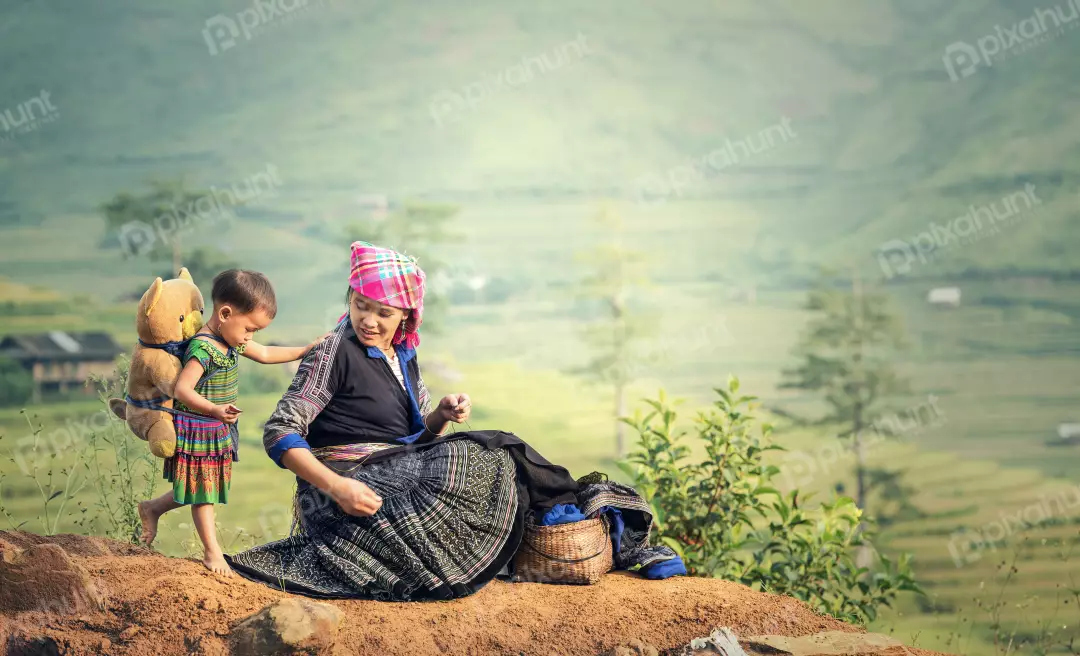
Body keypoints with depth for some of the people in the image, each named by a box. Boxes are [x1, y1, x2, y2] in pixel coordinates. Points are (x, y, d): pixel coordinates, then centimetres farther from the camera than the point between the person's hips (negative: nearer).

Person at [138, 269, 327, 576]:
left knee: (206, 488, 17)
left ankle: (152, 508, 35)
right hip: (197, 429, -9)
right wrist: (215, 410, -44)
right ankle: (212, 551, 13)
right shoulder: (203, 348, -26)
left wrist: (303, 351, 17)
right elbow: (182, 389, -31)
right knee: (203, 490, 4)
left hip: (219, 432, 9)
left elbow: (265, 354, 19)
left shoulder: (232, 340, 4)